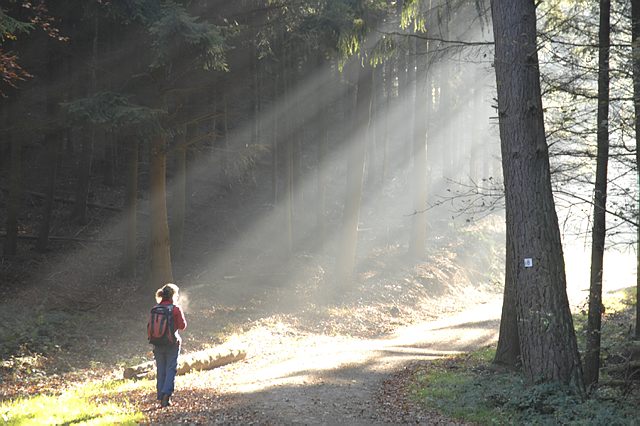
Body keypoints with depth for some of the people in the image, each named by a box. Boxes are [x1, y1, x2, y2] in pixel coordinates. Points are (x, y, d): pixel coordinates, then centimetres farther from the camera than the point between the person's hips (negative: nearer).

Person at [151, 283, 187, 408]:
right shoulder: (176, 309, -9)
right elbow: (182, 326, -5)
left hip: (158, 344, 4)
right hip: (172, 343, -4)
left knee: (160, 370, 9)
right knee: (171, 369, 0)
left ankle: (161, 398, 9)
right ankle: (167, 393, -17)